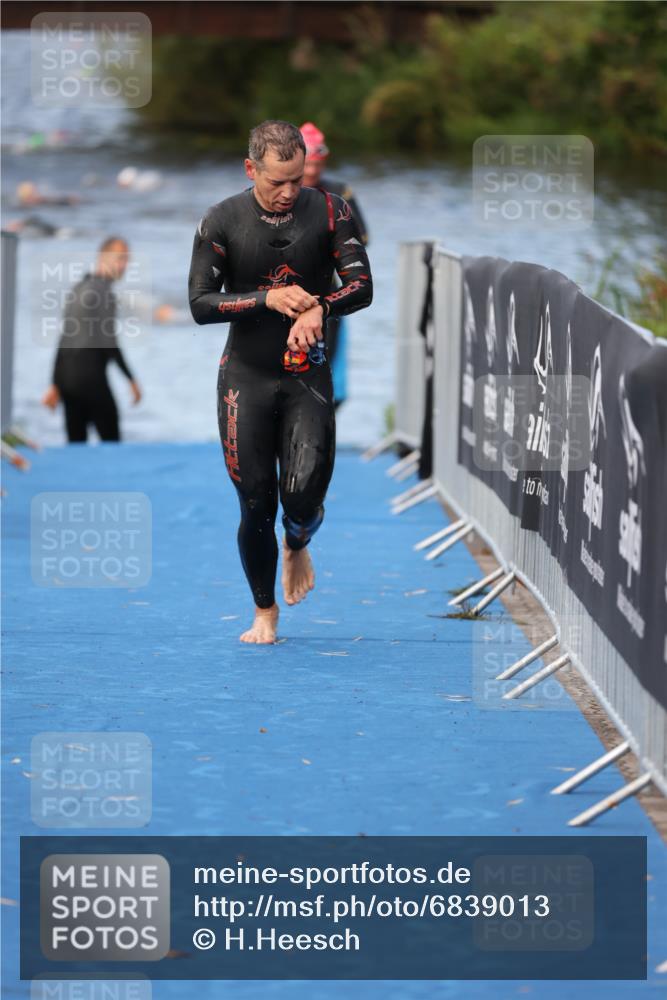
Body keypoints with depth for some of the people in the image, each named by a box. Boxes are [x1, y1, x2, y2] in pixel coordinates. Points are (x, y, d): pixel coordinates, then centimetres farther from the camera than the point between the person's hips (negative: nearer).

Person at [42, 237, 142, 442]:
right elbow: (109, 342, -16)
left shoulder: (77, 290, 16)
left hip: (66, 378, 8)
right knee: (110, 442, -3)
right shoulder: (103, 293, -11)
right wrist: (131, 379, -11)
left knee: (76, 445, 8)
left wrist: (55, 385, 21)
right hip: (90, 377, -8)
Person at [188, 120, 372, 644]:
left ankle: (297, 546, 25)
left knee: (304, 496, -13)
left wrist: (319, 308, -27)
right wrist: (268, 299, -21)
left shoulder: (328, 211, -3)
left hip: (308, 375, 0)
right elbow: (200, 303, -7)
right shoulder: (221, 222, -4)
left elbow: (362, 286, -6)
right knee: (256, 504, 0)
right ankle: (265, 613, 18)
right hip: (247, 376, 0)